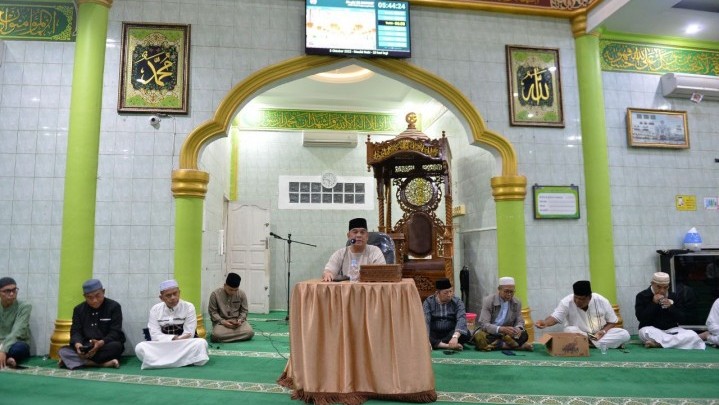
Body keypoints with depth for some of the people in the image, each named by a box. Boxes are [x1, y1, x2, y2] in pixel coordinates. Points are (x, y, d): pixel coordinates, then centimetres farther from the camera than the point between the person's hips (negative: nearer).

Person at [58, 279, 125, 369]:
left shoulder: (114, 307, -4)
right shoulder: (79, 309, 8)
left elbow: (115, 332, -11)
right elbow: (75, 331, 0)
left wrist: (101, 343, -31)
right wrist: (77, 344, -24)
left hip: (106, 347, -3)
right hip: (85, 348, 3)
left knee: (116, 346, -36)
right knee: (62, 351, -23)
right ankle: (104, 363, -35)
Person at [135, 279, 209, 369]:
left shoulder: (189, 307, -5)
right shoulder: (155, 309, 1)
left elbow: (189, 335, -8)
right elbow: (155, 336, -7)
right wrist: (173, 338, -19)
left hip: (184, 346, -1)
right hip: (162, 346, 2)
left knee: (201, 343, -32)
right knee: (140, 347, -26)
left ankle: (162, 361, -25)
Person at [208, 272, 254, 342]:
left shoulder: (242, 294, -4)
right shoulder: (215, 294, -10)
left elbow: (244, 311, 4)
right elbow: (212, 312, -5)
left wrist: (240, 320, -15)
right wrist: (222, 321, -20)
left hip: (237, 320, 2)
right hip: (221, 321, -2)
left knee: (250, 332, -27)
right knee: (217, 335, -35)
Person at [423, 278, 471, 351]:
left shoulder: (457, 302, -3)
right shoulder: (428, 302, -4)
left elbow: (461, 319, -21)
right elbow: (425, 321, -18)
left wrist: (455, 336, -40)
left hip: (450, 334, 1)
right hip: (434, 335, -1)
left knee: (466, 334, -28)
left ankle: (435, 344, -24)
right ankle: (448, 346, -31)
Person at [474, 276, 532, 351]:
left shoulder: (517, 303, 2)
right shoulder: (488, 301, -12)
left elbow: (520, 322, 4)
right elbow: (484, 324, -20)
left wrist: (518, 329, -23)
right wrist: (501, 329, -37)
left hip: (506, 334, 2)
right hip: (489, 332, -2)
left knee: (523, 335, -24)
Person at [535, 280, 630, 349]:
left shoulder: (602, 301, -15)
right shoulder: (567, 302, -20)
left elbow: (612, 321, -3)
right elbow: (555, 317, -24)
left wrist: (603, 331, -22)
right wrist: (545, 323, -46)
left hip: (600, 334, 1)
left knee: (624, 334, -22)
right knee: (570, 330, -36)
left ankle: (590, 343, -26)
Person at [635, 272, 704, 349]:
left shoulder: (674, 297, 11)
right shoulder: (642, 296, 0)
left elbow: (681, 319, 4)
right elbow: (640, 318, -11)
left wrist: (670, 307, -12)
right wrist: (653, 304, -15)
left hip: (671, 330, 5)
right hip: (651, 329, -5)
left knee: (692, 335, -26)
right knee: (645, 332, -40)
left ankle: (658, 343, -31)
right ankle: (677, 341, -29)